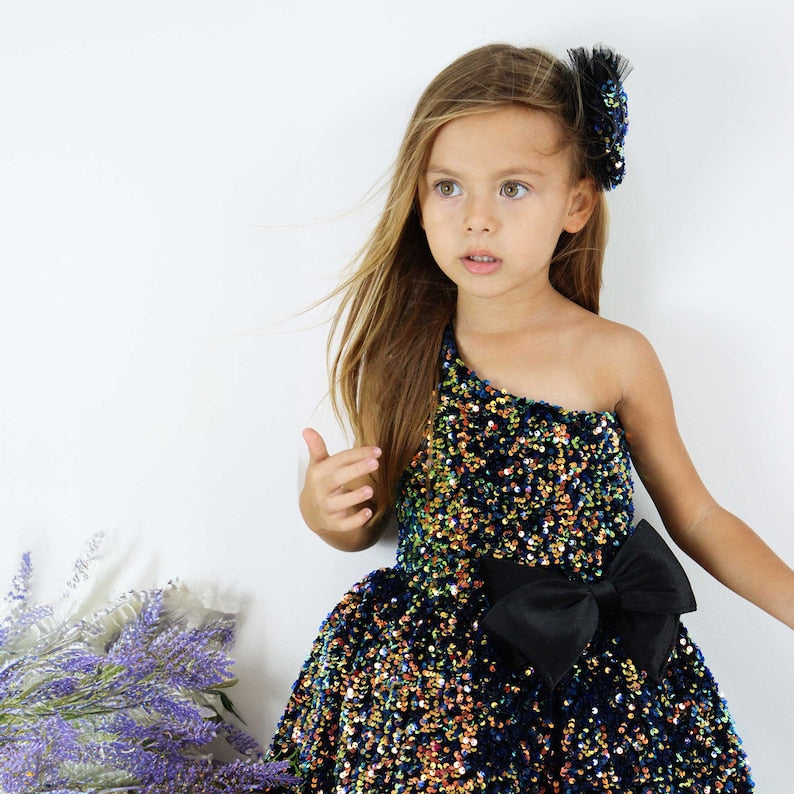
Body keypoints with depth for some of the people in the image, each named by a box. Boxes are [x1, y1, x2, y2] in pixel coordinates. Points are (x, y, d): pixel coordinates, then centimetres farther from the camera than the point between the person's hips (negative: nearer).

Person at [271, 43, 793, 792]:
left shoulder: (617, 358, -9)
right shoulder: (401, 353, -7)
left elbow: (696, 517, 2)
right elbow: (365, 526, 4)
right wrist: (322, 510, -17)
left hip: (599, 686, 0)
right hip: (429, 686, 1)